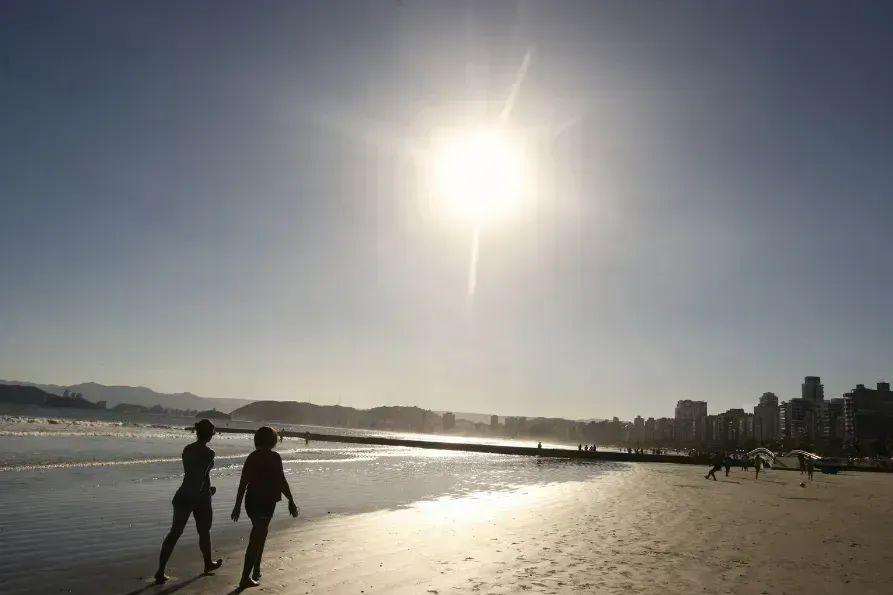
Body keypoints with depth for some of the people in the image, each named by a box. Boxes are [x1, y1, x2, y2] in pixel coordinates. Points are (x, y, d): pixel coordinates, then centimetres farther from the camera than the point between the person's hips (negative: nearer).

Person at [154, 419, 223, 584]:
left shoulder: (187, 449, 7)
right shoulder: (208, 453, -15)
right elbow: (201, 477, -22)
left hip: (184, 495, 5)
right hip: (200, 497, -5)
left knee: (174, 532, 4)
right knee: (204, 532, 14)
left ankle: (160, 572, -3)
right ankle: (208, 564, 32)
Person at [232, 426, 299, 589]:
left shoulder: (251, 457, 6)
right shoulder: (274, 457, -11)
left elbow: (243, 483, 8)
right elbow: (282, 481, -13)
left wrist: (238, 505, 14)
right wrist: (291, 501, -5)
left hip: (251, 501, 6)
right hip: (266, 502, -6)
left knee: (259, 534, 23)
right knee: (257, 539, -1)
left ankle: (256, 570, 33)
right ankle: (246, 578, -2)